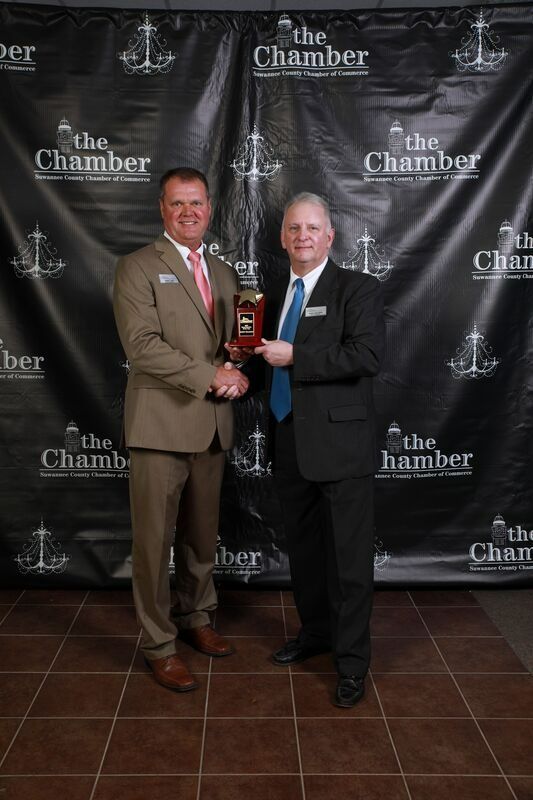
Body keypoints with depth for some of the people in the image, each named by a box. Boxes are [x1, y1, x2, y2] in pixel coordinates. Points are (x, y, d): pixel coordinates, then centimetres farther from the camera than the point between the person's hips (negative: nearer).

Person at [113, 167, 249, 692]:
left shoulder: (224, 273, 16)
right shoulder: (138, 268, -5)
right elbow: (142, 345, -16)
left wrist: (235, 371, -3)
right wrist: (209, 376, -19)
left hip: (212, 426, 6)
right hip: (161, 424, -6)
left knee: (203, 534, 17)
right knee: (155, 540, 3)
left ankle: (195, 618, 37)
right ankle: (158, 645, 18)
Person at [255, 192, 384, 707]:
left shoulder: (357, 289, -6)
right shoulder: (274, 294, 15)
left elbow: (366, 355, -20)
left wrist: (294, 357, -18)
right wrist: (257, 357, 3)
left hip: (339, 443, -6)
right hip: (290, 445, 7)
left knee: (349, 557, 0)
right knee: (303, 549, 18)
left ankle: (351, 662, 14)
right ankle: (315, 633, 36)